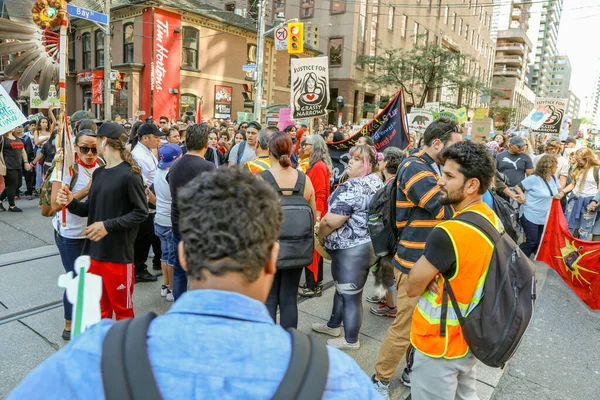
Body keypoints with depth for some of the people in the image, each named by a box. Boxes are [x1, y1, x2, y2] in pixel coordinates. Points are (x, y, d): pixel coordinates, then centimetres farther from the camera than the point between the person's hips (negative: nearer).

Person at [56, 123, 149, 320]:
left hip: (118, 253, -7)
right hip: (94, 250, 7)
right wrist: (71, 202, -6)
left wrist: (108, 226, -22)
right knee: (99, 307, 21)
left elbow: (141, 212, -16)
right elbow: (91, 209, 13)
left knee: (122, 308, 10)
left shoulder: (129, 175, -15)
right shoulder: (98, 173, 9)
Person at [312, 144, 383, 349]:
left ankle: (351, 340, 23)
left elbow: (330, 221, -24)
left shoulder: (352, 187, -23)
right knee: (343, 287, 23)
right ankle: (333, 325, 41)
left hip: (351, 249, -10)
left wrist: (320, 235, -3)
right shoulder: (376, 181, 9)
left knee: (350, 294, 6)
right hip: (366, 244, 10)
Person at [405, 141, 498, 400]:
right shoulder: (493, 221, -2)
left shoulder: (448, 233, -30)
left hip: (440, 342, -8)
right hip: (470, 336, 8)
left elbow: (412, 288, -19)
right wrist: (437, 278, -8)